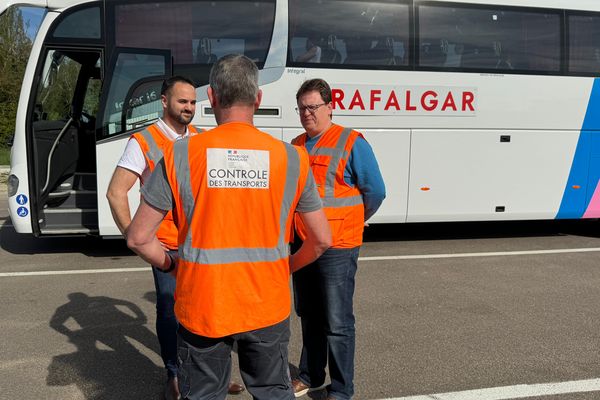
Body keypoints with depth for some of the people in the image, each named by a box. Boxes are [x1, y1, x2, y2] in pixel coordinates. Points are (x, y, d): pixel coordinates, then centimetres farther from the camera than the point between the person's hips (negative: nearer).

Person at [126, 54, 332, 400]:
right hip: (267, 307, 1)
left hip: (201, 308, -1)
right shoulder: (290, 158, -7)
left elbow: (139, 238, -7)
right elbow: (322, 239, -1)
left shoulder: (180, 155, -10)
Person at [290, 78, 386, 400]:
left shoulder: (351, 142, -9)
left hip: (336, 249, -6)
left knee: (337, 322, 0)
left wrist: (353, 220, 5)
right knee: (309, 316, 19)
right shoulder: (296, 146, 11)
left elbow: (375, 191, -7)